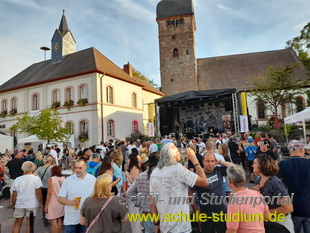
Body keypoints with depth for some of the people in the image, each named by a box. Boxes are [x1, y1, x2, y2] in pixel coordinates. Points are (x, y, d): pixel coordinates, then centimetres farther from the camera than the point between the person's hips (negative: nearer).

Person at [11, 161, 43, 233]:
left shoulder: (17, 179, 0)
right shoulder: (36, 178, -10)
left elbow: (14, 195, 4)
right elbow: (38, 193, -11)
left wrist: (13, 205, 18)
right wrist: (40, 203, 0)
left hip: (19, 205, 3)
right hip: (31, 205, -3)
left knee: (17, 224, 18)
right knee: (29, 224, 8)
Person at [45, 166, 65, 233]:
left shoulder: (51, 179, -11)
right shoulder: (63, 179, 0)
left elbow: (49, 193, -14)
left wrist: (46, 205, -8)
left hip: (53, 203, -5)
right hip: (61, 202, 5)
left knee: (53, 221, 2)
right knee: (59, 219, 20)